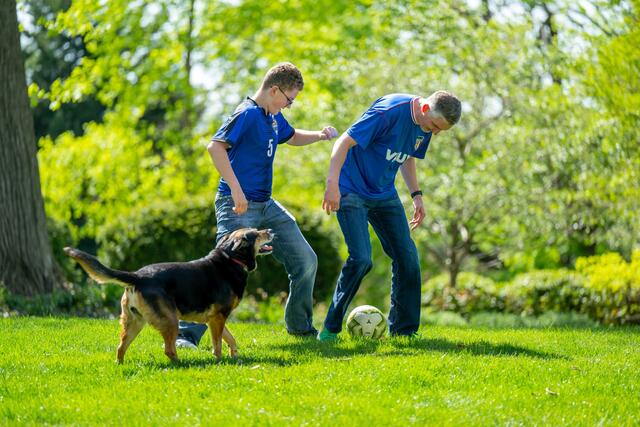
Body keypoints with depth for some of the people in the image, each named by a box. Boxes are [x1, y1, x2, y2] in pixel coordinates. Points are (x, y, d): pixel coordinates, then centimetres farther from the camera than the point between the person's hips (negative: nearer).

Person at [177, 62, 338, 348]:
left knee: (306, 261, 12)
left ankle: (300, 326, 29)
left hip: (266, 206, 9)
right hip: (238, 206, -9)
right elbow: (215, 146, -27)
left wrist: (319, 135, 16)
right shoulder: (247, 114, -15)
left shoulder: (274, 117, 13)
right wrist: (236, 190, -32)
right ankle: (186, 334, -15)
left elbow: (291, 137, 36)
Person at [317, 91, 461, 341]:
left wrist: (416, 195, 13)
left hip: (385, 195, 8)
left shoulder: (425, 126, 0)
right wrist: (332, 184, -32)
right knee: (361, 259, -18)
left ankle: (404, 329, 14)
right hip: (352, 191, -8)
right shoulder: (389, 112, -25)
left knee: (407, 256, 2)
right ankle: (330, 328, -5)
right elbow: (344, 142, -24)